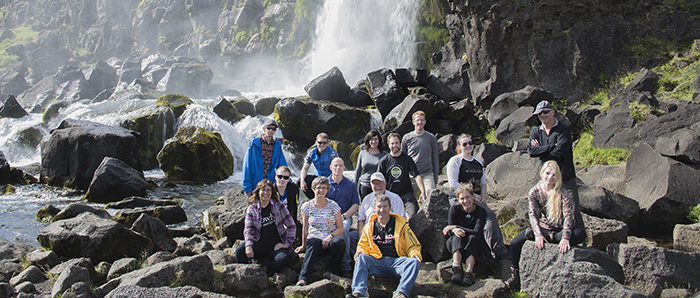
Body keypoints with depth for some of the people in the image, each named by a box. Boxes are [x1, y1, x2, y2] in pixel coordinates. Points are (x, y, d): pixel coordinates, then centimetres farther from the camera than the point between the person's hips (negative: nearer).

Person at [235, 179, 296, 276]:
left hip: (276, 243, -1)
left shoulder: (278, 205, 1)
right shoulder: (252, 208, 3)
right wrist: (248, 246, -23)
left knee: (283, 259, -33)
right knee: (240, 251, -27)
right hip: (259, 244, 1)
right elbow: (248, 229, -5)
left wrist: (287, 243, -5)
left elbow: (291, 225, 2)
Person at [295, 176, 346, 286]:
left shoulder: (333, 206, 6)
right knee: (314, 244, -38)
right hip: (313, 238, 0)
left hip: (330, 240, 1)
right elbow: (305, 228, 12)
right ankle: (303, 279, -47)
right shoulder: (306, 206, 8)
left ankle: (332, 274, -18)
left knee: (339, 242, -35)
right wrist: (303, 245, 8)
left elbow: (340, 228, 5)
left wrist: (330, 237, -13)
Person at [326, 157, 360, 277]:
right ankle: (346, 265, -32)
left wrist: (343, 216, -8)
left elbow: (355, 205, 9)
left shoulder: (351, 184, 15)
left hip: (345, 217, 0)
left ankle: (345, 267, -33)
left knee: (343, 230, -37)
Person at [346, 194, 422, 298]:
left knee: (414, 262, -31)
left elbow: (413, 246, 14)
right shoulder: (369, 226, 18)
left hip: (397, 261, -1)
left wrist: (414, 253, -9)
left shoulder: (401, 224, 13)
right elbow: (363, 245, 23)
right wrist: (361, 251, -2)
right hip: (378, 262, 1)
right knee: (361, 258, -28)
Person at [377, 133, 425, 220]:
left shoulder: (407, 159, 2)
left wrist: (423, 192, -19)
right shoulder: (383, 161, 3)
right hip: (390, 194, 1)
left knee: (415, 214, -19)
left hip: (406, 193, -1)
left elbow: (417, 176, -6)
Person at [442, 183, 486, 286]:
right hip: (455, 243, 1)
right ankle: (456, 268, -50)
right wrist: (454, 230, -34)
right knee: (457, 235, -32)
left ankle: (469, 272, -49)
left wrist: (456, 227, -24)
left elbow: (477, 232, -20)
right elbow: (449, 231, -8)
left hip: (475, 245, -1)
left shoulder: (481, 212, -9)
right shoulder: (454, 209, -4)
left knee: (472, 238, -34)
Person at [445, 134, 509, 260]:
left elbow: (483, 182, 23)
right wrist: (471, 195, -13)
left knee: (490, 219, -17)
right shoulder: (455, 161, 0)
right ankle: (499, 252, -23)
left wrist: (483, 197, 3)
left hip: (477, 198, 7)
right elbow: (453, 183, -9)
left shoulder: (478, 162, 21)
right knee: (490, 215, -24)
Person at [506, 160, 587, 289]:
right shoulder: (534, 192, -4)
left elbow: (568, 215, -19)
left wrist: (565, 237, -34)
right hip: (543, 228, 2)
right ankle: (516, 275, 2)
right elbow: (533, 214, -12)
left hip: (560, 230, -2)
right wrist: (538, 234, -30)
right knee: (515, 242, -16)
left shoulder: (563, 192, -11)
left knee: (580, 234, -32)